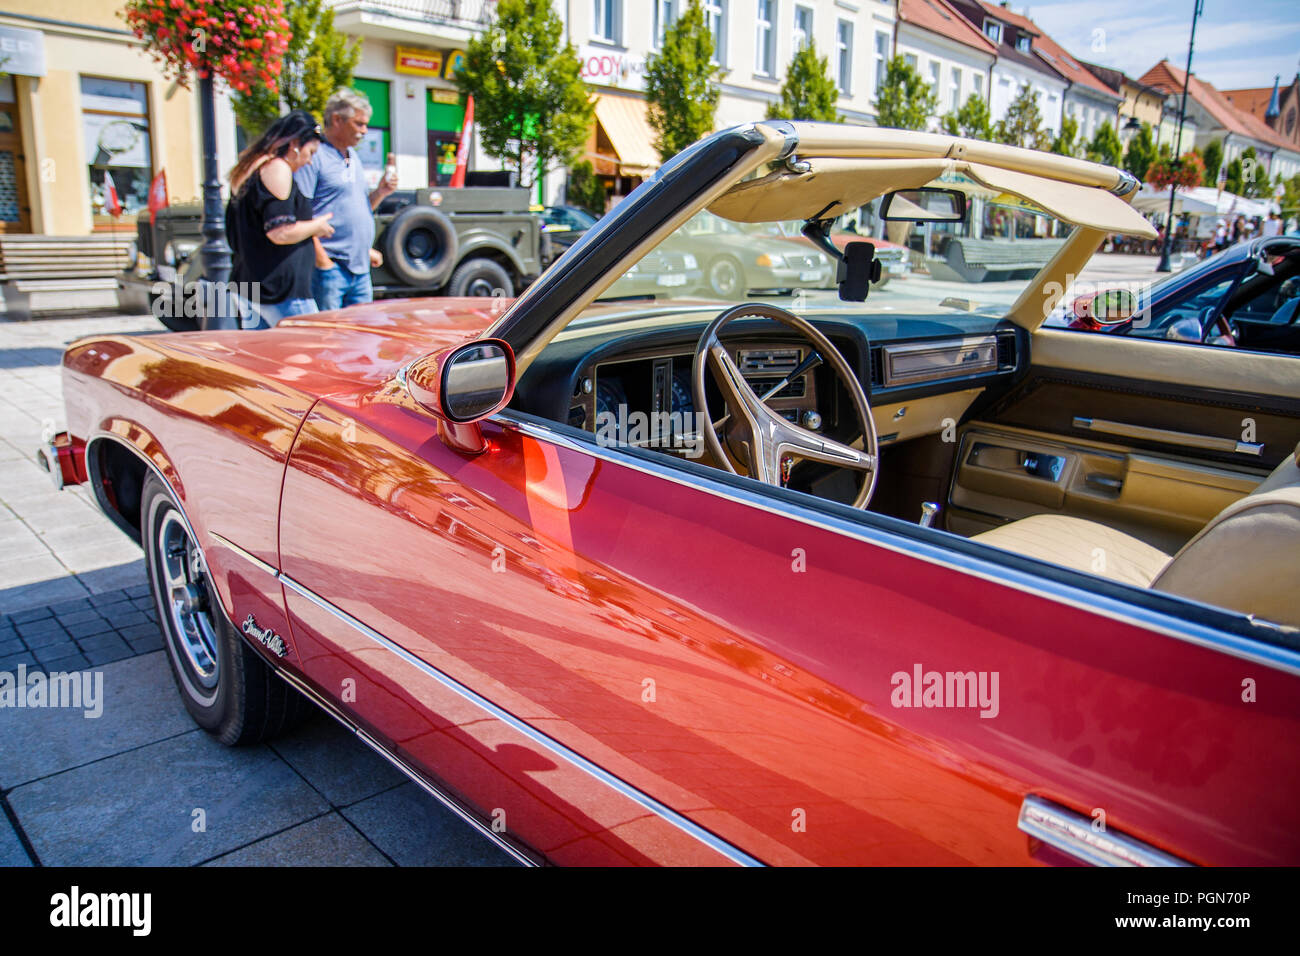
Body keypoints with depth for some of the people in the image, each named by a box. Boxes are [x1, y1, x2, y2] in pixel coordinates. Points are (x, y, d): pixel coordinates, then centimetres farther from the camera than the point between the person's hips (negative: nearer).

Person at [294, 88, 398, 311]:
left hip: (361, 269, 8)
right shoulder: (315, 156, -7)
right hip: (330, 268, -8)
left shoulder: (354, 157, 20)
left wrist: (380, 192, 8)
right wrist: (322, 261, -19)